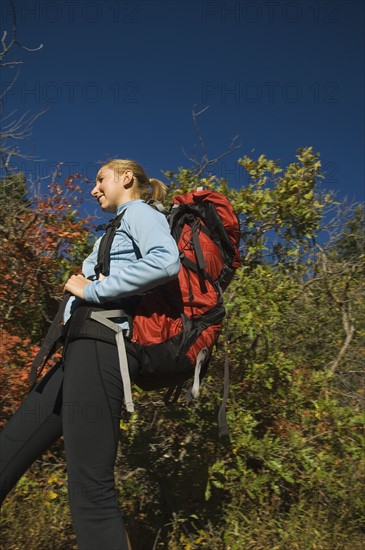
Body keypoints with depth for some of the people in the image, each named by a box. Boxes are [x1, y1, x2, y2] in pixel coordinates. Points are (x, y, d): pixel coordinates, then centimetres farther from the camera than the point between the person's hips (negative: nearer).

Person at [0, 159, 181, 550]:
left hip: (103, 345, -10)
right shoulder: (123, 227, 31)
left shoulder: (139, 211, 4)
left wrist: (92, 290, -13)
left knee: (89, 486, -10)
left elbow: (166, 261, -19)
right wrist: (82, 281, 5)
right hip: (85, 347, 10)